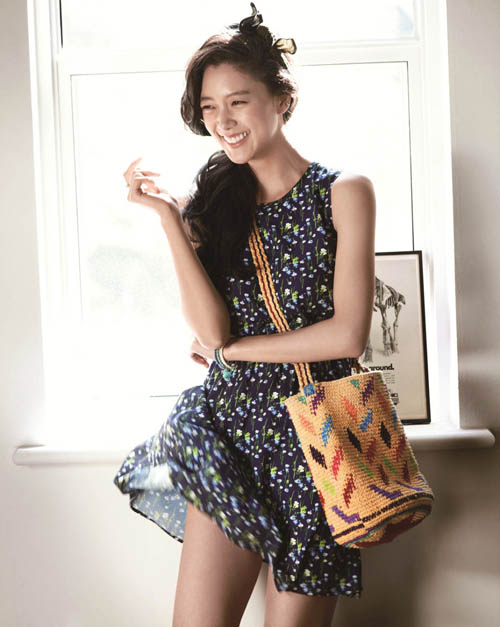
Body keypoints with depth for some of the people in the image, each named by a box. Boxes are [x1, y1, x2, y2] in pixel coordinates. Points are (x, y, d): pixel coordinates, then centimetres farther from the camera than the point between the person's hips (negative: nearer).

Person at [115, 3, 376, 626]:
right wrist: (169, 217, -9)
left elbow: (348, 334, -10)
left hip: (312, 437, -2)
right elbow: (211, 330, -6)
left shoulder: (343, 192, -1)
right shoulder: (212, 201, 7)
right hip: (228, 431, 2)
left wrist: (230, 350, -5)